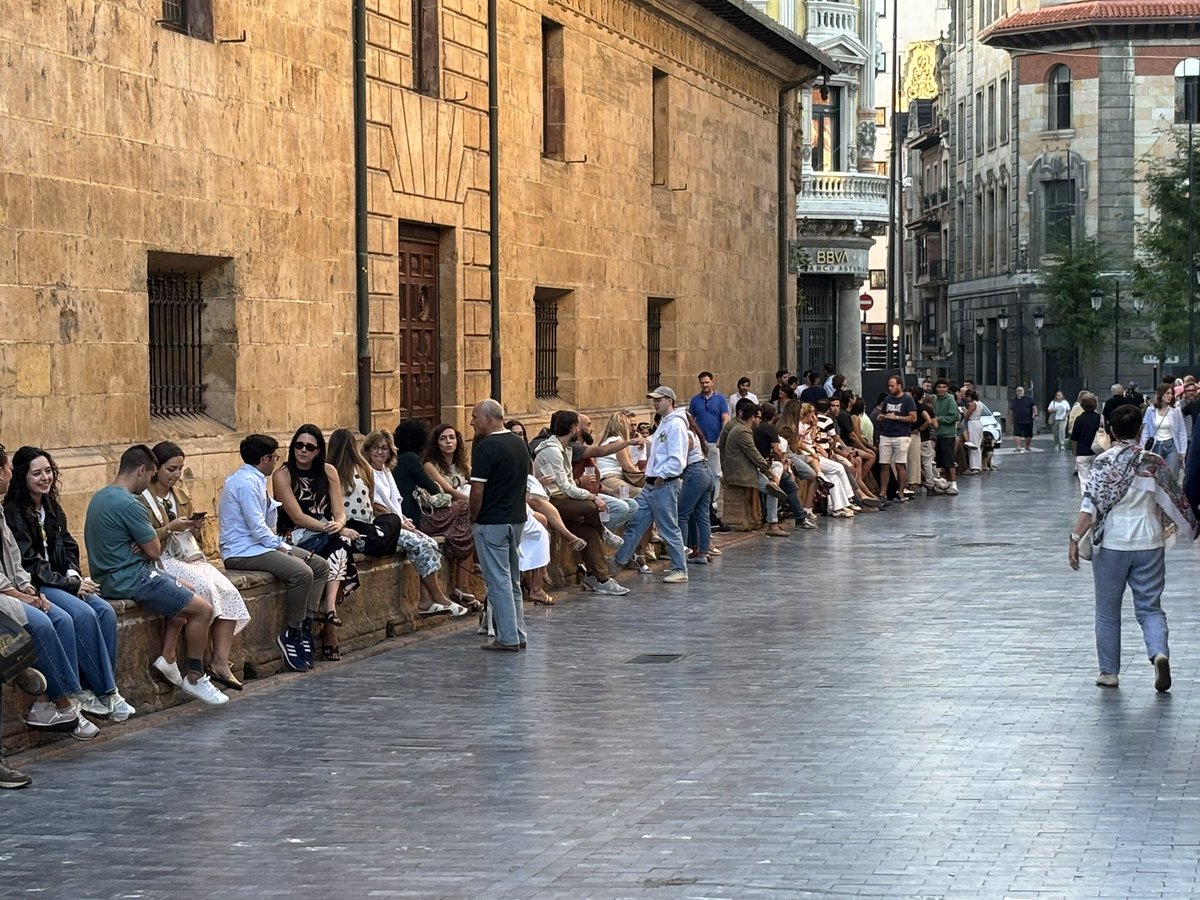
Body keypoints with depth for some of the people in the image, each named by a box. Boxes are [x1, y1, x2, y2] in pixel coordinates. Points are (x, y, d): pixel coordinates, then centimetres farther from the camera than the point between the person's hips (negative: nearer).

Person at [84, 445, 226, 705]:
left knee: (189, 594, 23)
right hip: (130, 579, -11)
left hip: (113, 575, 11)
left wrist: (142, 545, -4)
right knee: (202, 609, -8)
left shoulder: (101, 496, 11)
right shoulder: (128, 504, -21)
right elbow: (154, 551, -15)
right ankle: (194, 678, 3)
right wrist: (148, 545, 8)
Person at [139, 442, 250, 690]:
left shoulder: (180, 494, 16)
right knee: (200, 585, -33)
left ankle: (221, 661, -22)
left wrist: (194, 527, 2)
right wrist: (170, 528, -19)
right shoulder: (142, 498, -6)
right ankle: (168, 657, -26)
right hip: (160, 562, -7)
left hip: (187, 556, 7)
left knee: (227, 591, -17)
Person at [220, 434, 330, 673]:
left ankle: (305, 627, -1)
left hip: (259, 543, 11)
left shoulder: (255, 480, 15)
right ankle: (292, 634, -15)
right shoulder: (246, 482, -17)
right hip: (243, 552, -11)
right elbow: (258, 528, -20)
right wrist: (282, 548, -11)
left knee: (320, 565, 5)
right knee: (302, 572, -28)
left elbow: (268, 524, 17)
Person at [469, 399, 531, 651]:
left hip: (492, 522, -8)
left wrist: (473, 518, -4)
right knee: (512, 580, 16)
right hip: (517, 519, 8)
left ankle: (507, 638, -2)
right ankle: (518, 634, 19)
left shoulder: (486, 447, -16)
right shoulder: (520, 444, 10)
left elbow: (477, 491, -18)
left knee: (498, 580, -3)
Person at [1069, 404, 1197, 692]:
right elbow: (1174, 502, 7)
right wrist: (1190, 528, 23)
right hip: (1149, 544, 2)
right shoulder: (1154, 462, 1)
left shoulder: (1104, 461, -8)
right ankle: (1159, 654, -18)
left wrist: (1075, 538, -17)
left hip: (1112, 544, -2)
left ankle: (1109, 672, 17)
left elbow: (1091, 505, -17)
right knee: (1150, 607, 8)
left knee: (1108, 612, 11)